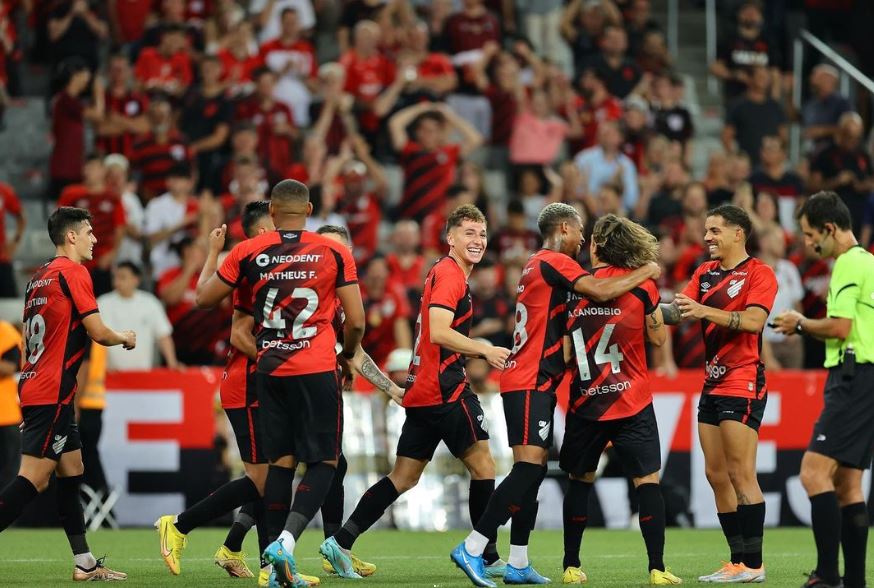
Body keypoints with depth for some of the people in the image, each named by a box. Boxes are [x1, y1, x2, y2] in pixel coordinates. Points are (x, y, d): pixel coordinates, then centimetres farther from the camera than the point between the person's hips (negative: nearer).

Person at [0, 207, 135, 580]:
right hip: (52, 393, -10)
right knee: (34, 479, -12)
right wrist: (125, 338, 8)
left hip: (33, 386, 10)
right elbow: (98, 332, -12)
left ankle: (85, 563, 15)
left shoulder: (40, 276, 16)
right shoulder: (72, 272, -10)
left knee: (71, 472, 13)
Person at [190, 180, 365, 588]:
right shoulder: (334, 253, -2)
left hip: (270, 371, 3)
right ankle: (286, 541, -20)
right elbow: (356, 321, -1)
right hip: (318, 370, -3)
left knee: (280, 462, 10)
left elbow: (204, 298, 9)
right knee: (323, 463, 1)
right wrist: (347, 356, 19)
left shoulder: (248, 252, 0)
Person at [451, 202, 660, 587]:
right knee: (529, 468, -15)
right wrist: (644, 273, -6)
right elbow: (600, 292, -21)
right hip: (530, 383, -10)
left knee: (534, 470, 8)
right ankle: (472, 548, -18)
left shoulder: (537, 265, 20)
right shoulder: (554, 262, -9)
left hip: (535, 384, 10)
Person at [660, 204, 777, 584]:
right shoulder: (705, 273, 15)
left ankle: (753, 565, -8)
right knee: (717, 474, 6)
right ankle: (738, 561, 10)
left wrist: (706, 311, -28)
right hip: (713, 382, 8)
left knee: (741, 474, -10)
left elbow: (754, 320, -20)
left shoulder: (759, 273, -6)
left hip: (743, 384, -8)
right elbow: (679, 311, 8)